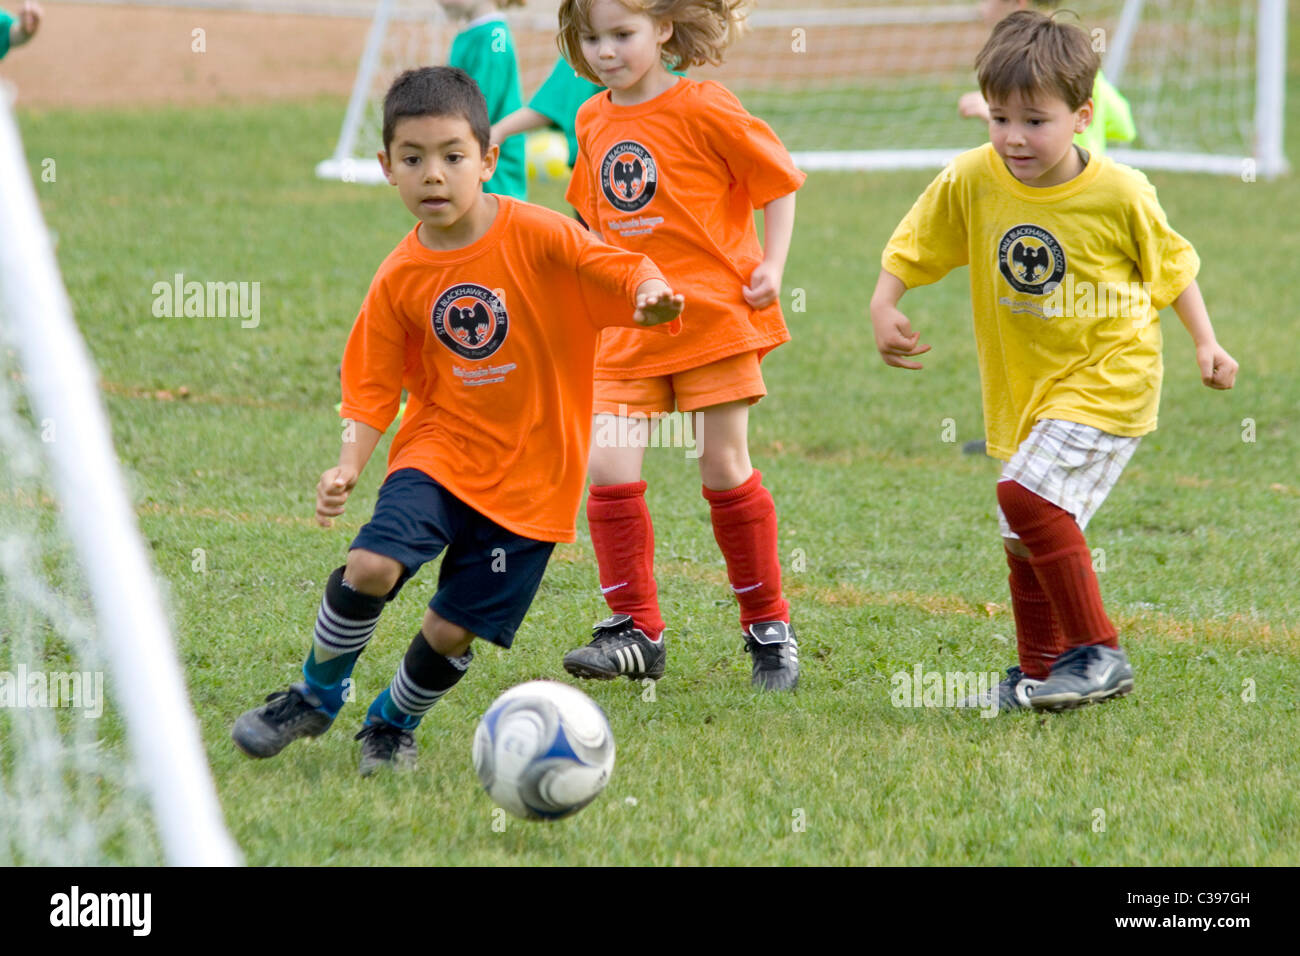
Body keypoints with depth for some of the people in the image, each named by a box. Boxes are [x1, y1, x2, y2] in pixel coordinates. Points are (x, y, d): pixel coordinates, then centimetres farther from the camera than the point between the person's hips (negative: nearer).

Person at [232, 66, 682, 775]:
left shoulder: (536, 237, -11)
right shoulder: (400, 279, -2)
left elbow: (623, 270, -14)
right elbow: (374, 388, 3)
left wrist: (651, 294, -38)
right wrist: (349, 465, -12)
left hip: (531, 471, -2)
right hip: (440, 450, 2)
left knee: (453, 631, -2)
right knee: (371, 567, -22)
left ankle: (393, 723, 30)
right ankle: (316, 696, 6)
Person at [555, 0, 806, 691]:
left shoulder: (704, 110, -9)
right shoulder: (594, 122, 9)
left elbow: (778, 180, -1)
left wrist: (772, 264, -9)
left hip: (714, 316, -5)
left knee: (725, 471, 1)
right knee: (609, 472, -8)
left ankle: (769, 628, 16)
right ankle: (636, 631, 0)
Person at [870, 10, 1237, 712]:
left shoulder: (1118, 194, -14)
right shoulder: (971, 181, -8)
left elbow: (1169, 263, 4)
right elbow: (913, 247, 4)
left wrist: (1205, 342, 0)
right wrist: (884, 307, -13)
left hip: (1109, 375, -5)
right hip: (1023, 385, 5)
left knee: (1026, 495, -24)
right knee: (1025, 541, 12)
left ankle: (1098, 654, -15)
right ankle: (1039, 675, 32)